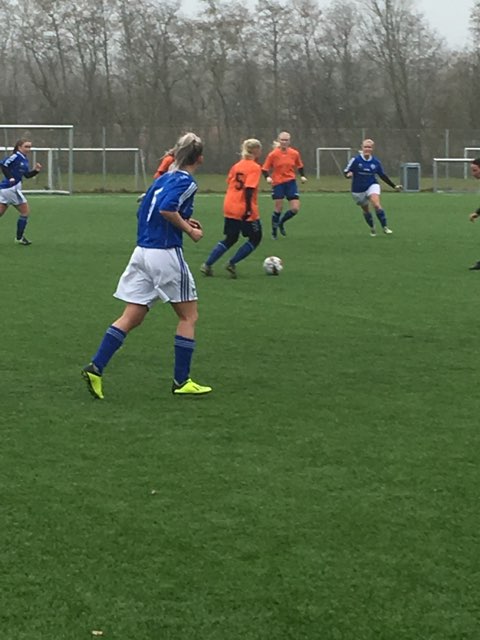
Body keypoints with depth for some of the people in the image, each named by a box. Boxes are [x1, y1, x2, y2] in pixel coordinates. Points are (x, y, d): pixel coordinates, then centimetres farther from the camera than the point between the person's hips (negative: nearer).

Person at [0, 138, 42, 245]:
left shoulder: (24, 159, 14)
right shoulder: (16, 156, -13)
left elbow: (27, 175, 17)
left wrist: (36, 170, 2)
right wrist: (10, 177, -24)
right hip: (11, 188, -9)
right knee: (25, 211, 2)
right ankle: (19, 238, 9)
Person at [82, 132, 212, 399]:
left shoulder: (163, 178, 15)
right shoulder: (186, 182, -10)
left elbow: (145, 211, 20)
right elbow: (166, 208, -25)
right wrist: (189, 230, -13)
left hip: (142, 252, 8)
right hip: (166, 254, -8)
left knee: (131, 317, 7)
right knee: (188, 316, 7)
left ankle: (96, 368, -3)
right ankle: (181, 381, 9)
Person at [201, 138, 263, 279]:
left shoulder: (236, 166, 10)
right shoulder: (255, 168, -11)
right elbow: (249, 189, -22)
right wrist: (248, 208, -25)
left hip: (230, 208, 7)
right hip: (245, 210, -7)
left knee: (230, 239, 18)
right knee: (255, 238, 11)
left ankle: (207, 265, 9)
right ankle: (232, 263, 3)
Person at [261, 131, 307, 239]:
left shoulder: (295, 153, 1)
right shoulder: (273, 154, -8)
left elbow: (300, 166, 17)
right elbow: (265, 169, -4)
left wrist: (303, 176, 0)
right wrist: (267, 177, -22)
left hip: (291, 182, 3)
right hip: (277, 183, -3)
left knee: (295, 209, -4)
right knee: (278, 209, -4)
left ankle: (281, 222, 23)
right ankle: (274, 230, 16)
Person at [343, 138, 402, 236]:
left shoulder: (376, 162, -5)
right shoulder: (355, 160, -13)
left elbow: (383, 176, 8)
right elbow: (346, 172, -9)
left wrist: (394, 186, 9)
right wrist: (348, 174, -34)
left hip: (372, 185, 0)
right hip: (358, 190, 0)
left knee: (377, 204, -25)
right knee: (366, 210, 12)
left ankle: (385, 227, -21)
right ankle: (372, 228, 37)